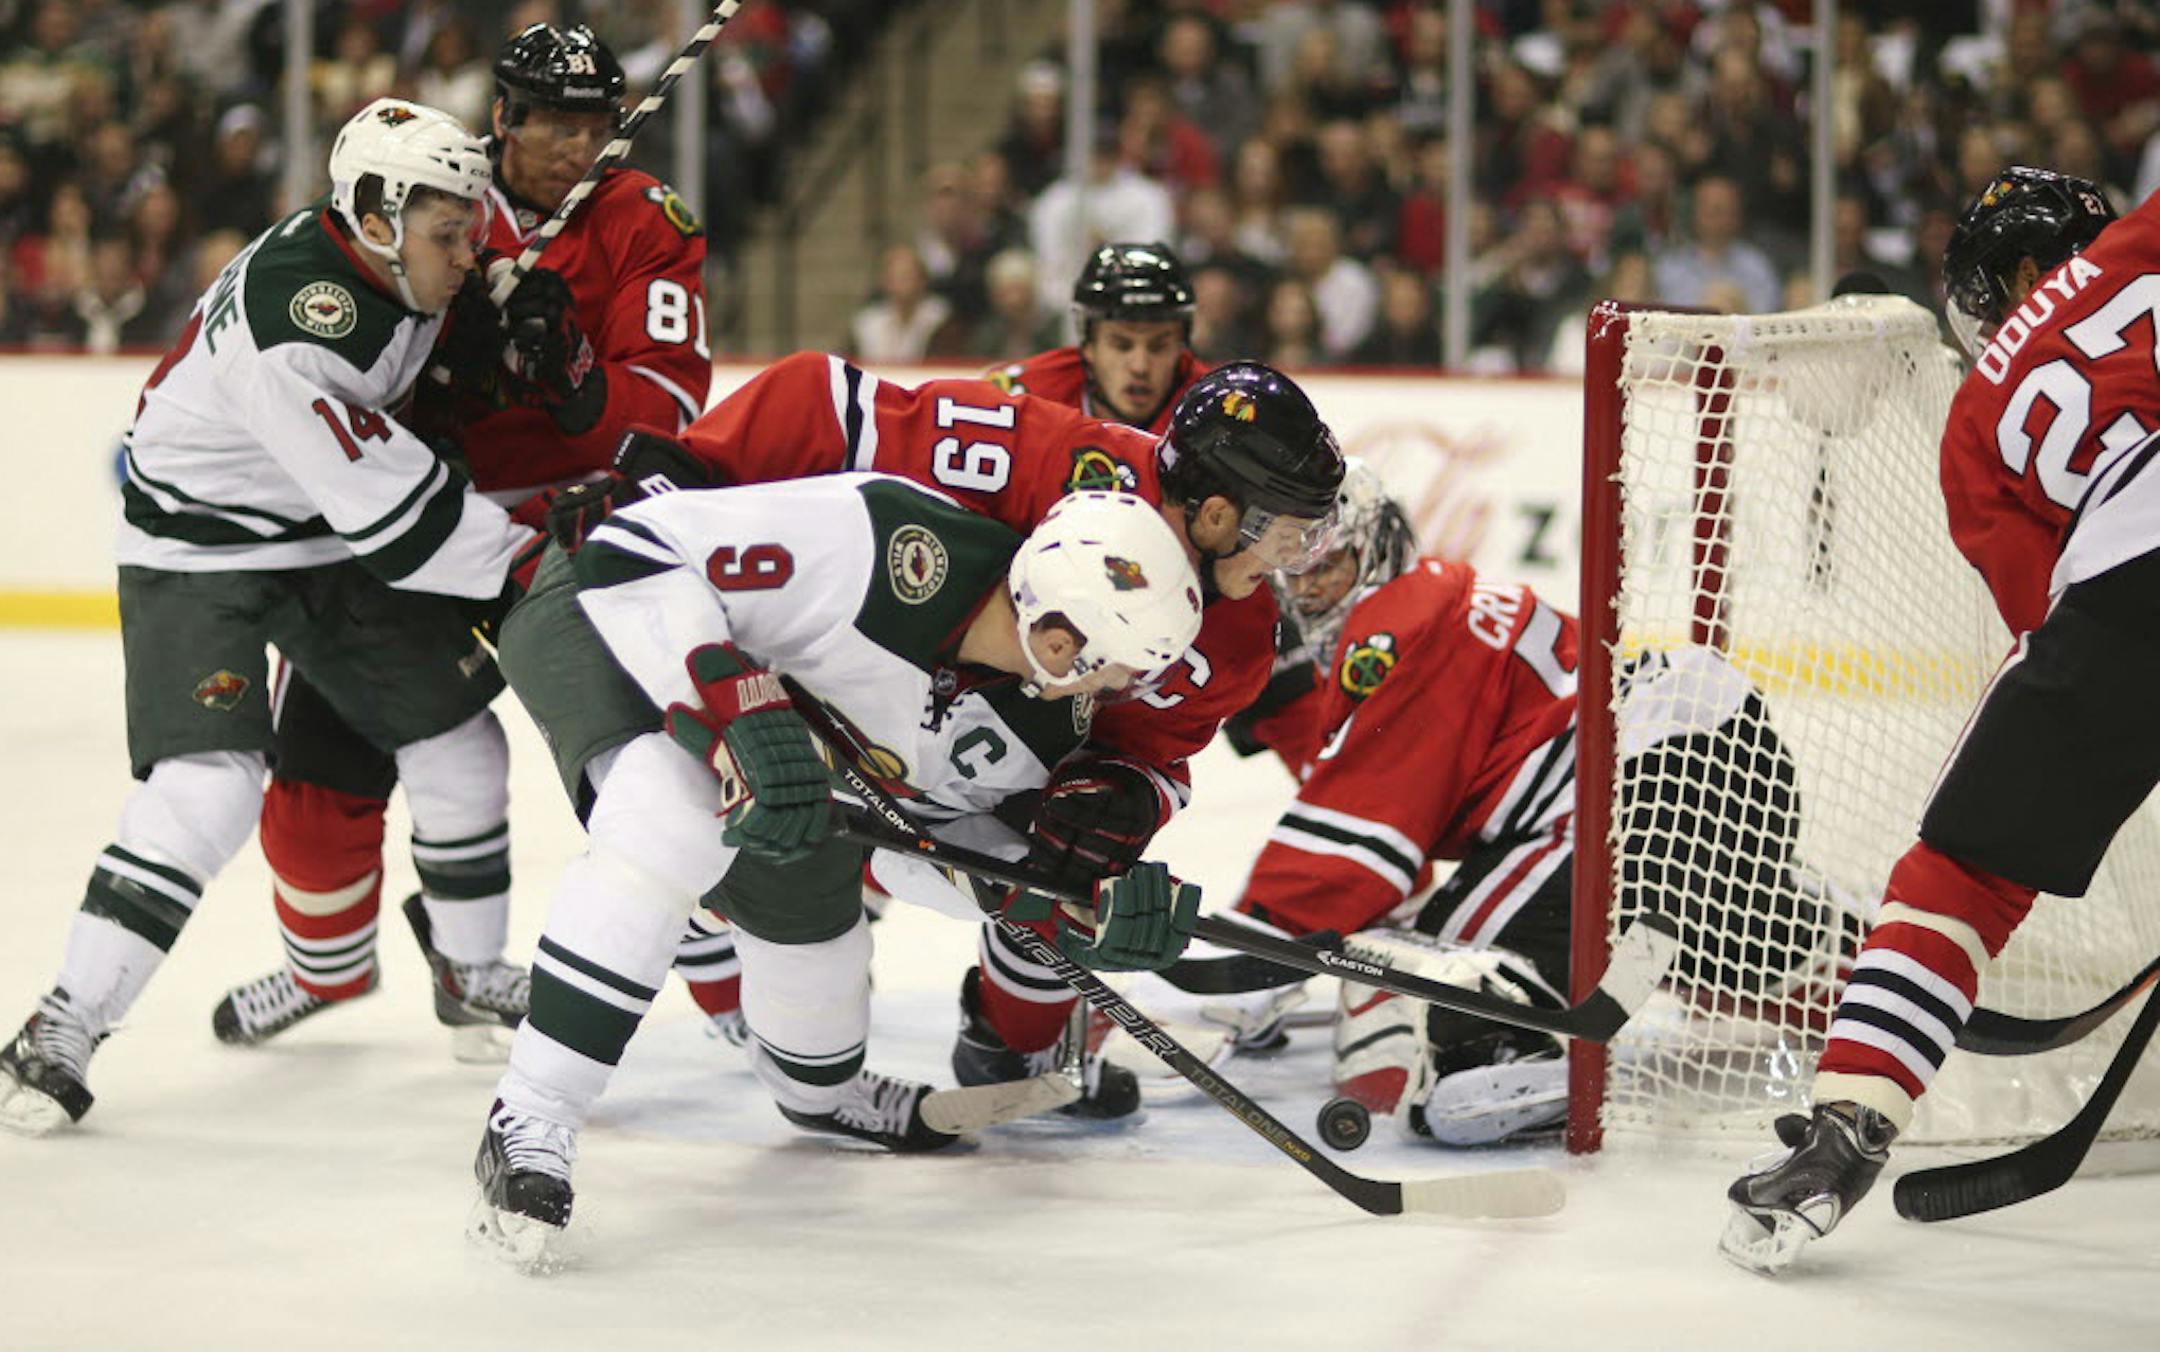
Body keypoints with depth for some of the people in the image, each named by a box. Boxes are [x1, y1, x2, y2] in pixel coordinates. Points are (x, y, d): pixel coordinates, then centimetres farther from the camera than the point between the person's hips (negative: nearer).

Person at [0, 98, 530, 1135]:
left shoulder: (394, 260, -9)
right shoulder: (290, 330, -35)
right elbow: (395, 519, -31)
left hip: (333, 537, 8)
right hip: (200, 551, -8)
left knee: (457, 746, 8)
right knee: (209, 786, -22)